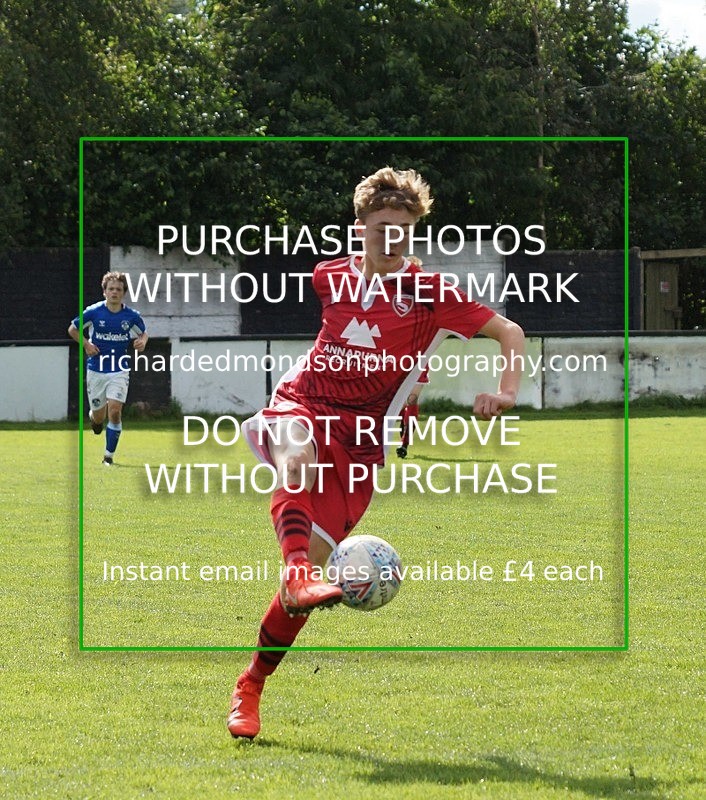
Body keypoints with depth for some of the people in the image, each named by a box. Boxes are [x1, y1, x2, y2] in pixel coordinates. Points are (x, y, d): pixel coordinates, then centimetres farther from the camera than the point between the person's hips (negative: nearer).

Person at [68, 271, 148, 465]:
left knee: (115, 411, -16)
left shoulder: (131, 316, -5)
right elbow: (72, 329, 5)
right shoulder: (93, 312, -8)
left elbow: (144, 333, 13)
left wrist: (142, 342, -10)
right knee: (99, 416, 7)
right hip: (96, 369, 0)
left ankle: (109, 455, -4)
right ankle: (94, 415, 48)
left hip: (119, 370, 0)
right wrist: (86, 344, -11)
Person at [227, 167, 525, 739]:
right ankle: (297, 574, -59)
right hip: (304, 403, 1)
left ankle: (251, 687, 5)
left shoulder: (428, 293, -3)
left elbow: (510, 333, -1)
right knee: (299, 460, -39)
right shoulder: (332, 277, 7)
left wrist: (507, 391, -18)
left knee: (314, 561, -9)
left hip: (360, 439, -1)